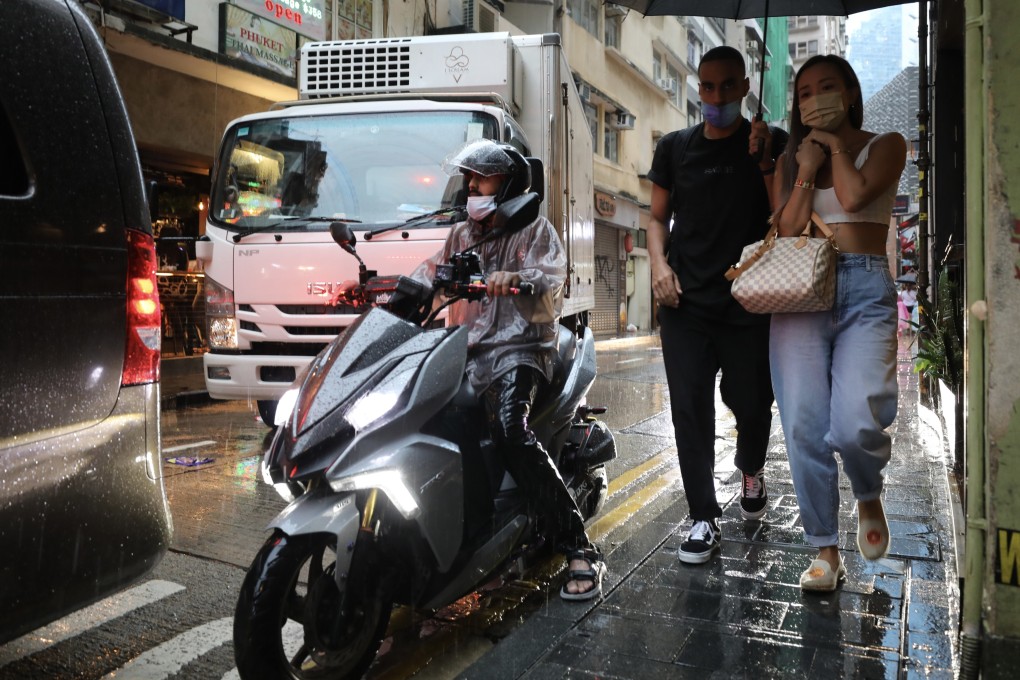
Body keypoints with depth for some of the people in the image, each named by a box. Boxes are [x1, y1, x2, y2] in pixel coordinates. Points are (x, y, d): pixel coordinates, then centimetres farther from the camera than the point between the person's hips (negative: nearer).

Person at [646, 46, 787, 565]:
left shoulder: (772, 144, 3)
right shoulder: (675, 147, 9)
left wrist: (764, 161, -14)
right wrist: (659, 263, -5)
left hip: (749, 305, -1)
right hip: (686, 305, 1)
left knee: (752, 404, 8)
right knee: (690, 413, 0)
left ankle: (751, 471, 42)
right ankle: (704, 519, 11)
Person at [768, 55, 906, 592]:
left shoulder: (885, 145, 10)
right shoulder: (790, 158, 17)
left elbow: (855, 195, -11)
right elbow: (785, 231, 5)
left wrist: (835, 143, 4)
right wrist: (807, 171, -2)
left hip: (866, 290, -2)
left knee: (854, 424, -21)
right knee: (804, 427, -6)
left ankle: (869, 498, 14)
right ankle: (825, 552, 7)